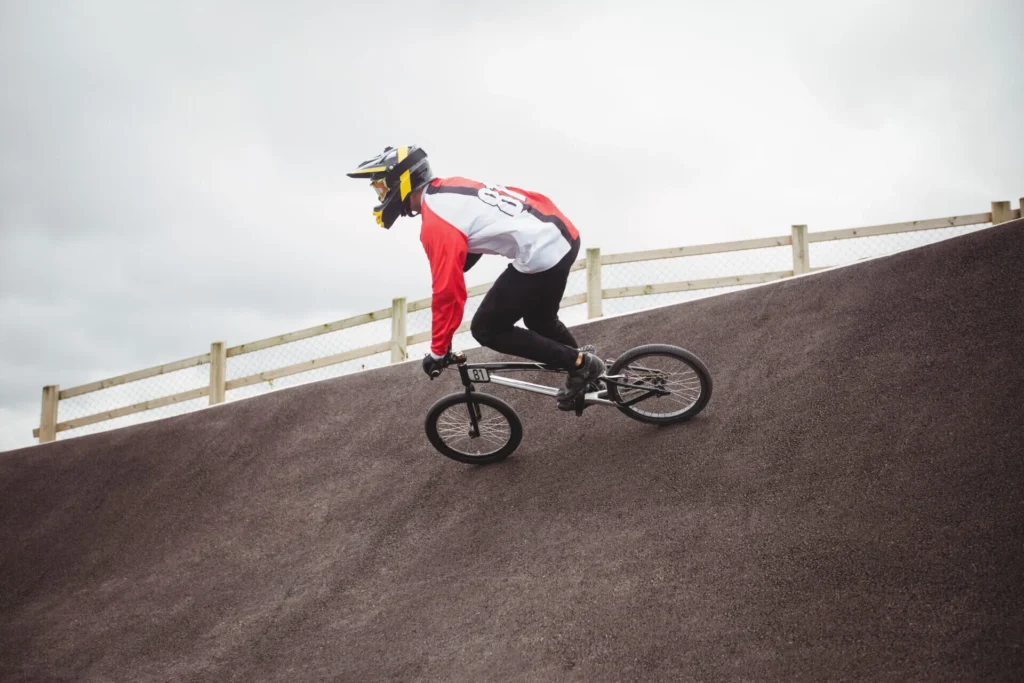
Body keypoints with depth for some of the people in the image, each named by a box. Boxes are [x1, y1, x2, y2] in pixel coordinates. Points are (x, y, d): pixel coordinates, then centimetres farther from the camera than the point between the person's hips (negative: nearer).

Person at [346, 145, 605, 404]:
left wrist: (438, 351, -3)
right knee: (539, 321, 29)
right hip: (564, 235, 9)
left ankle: (580, 364, 7)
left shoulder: (436, 223, -15)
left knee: (486, 330, 6)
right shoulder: (451, 187, 11)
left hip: (540, 254, -9)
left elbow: (448, 292, -13)